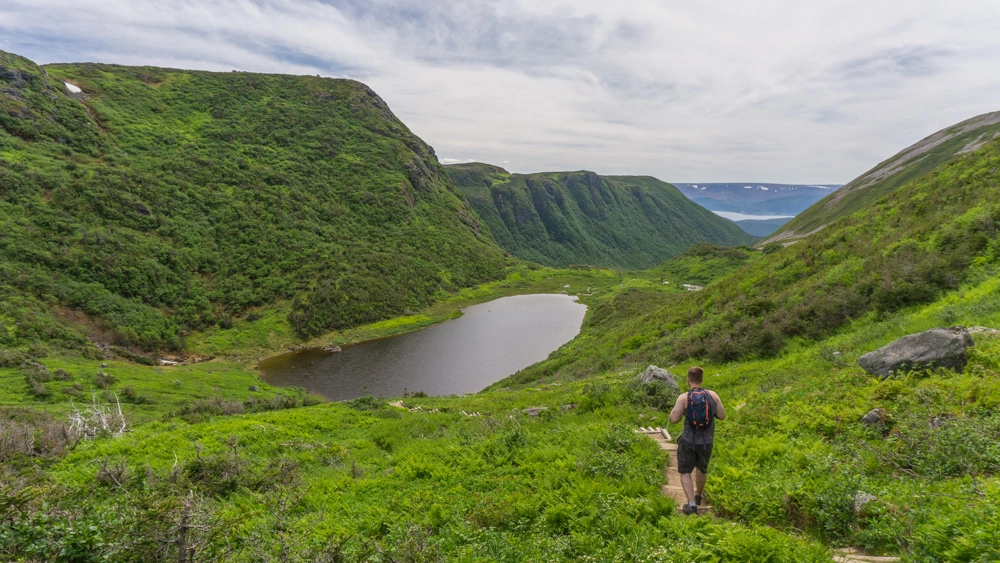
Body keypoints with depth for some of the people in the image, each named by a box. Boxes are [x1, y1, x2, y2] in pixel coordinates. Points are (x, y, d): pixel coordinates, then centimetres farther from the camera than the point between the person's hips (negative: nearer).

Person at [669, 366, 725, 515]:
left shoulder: (684, 398, -15)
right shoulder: (712, 395, -8)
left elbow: (673, 419, -16)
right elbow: (722, 415, 1)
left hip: (688, 441, -3)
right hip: (706, 441, 4)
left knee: (685, 472, 11)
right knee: (702, 469, 27)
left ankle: (692, 503, -2)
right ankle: (698, 496, 47)